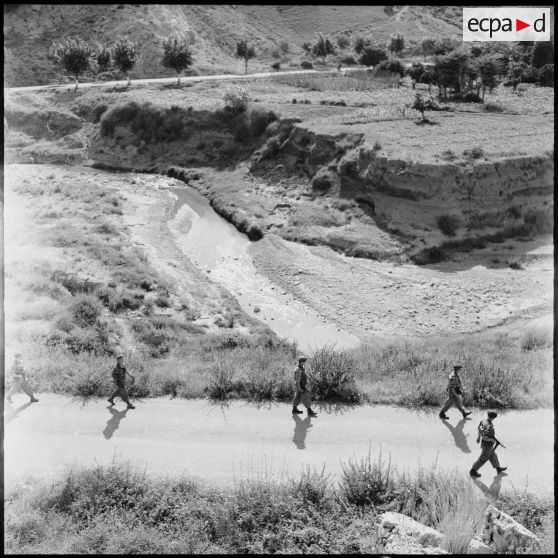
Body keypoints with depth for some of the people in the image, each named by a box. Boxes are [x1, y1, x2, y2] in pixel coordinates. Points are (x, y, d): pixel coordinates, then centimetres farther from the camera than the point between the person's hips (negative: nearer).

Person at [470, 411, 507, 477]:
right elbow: (484, 437, -39)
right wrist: (493, 440, -24)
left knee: (492, 456, 27)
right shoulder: (489, 426, -36)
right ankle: (473, 471, 23)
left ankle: (498, 469, 47)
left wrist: (478, 436, 24)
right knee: (483, 459, 10)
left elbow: (479, 429, 7)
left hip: (483, 442, 9)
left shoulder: (484, 420, -9)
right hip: (487, 446, -9)